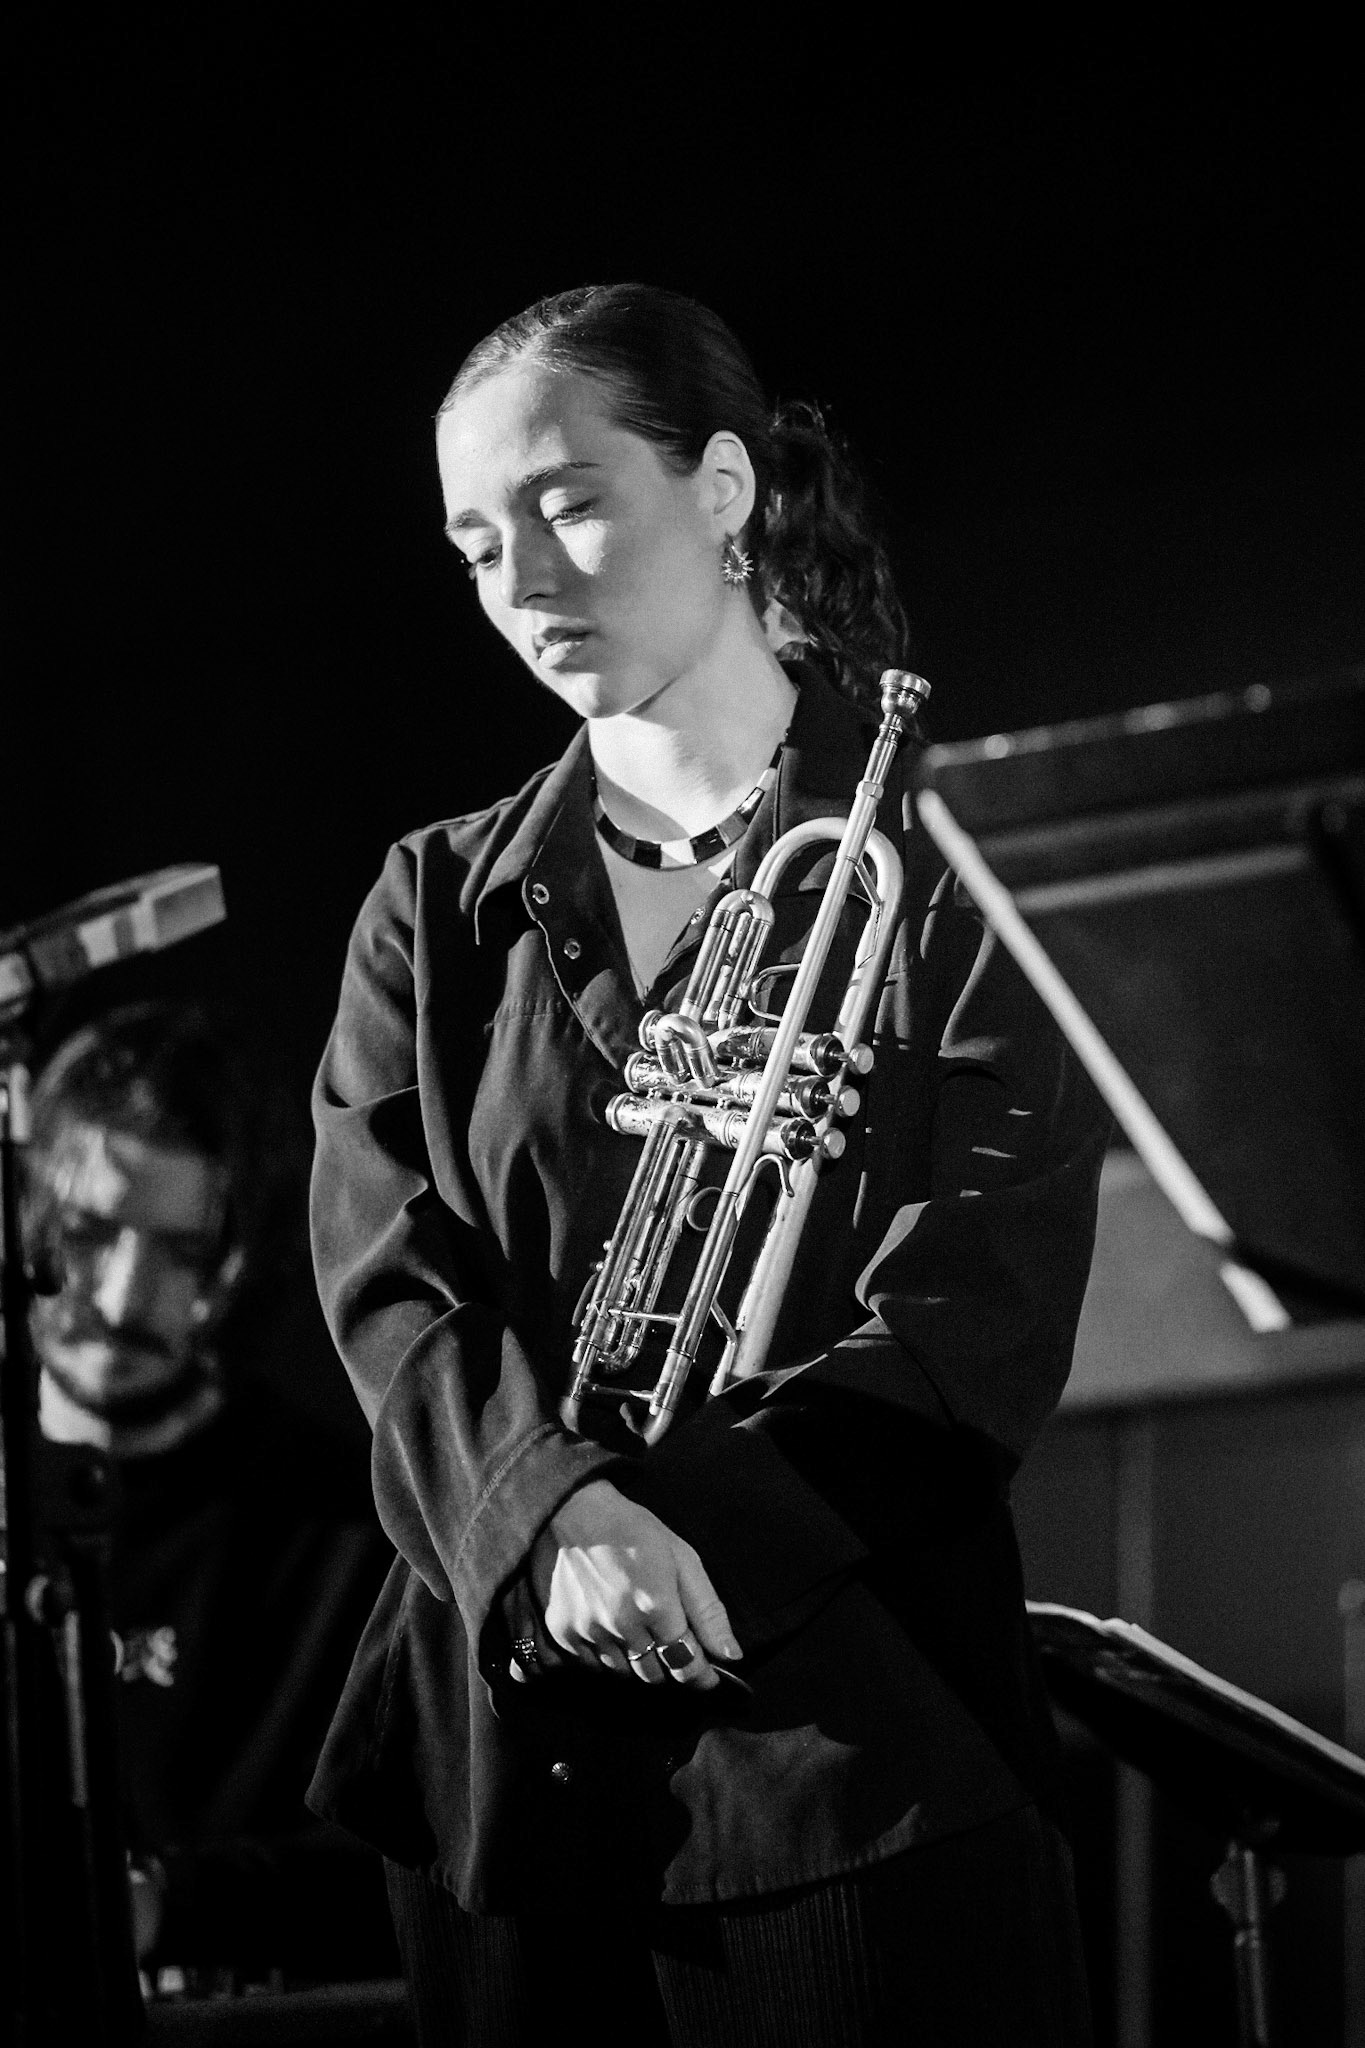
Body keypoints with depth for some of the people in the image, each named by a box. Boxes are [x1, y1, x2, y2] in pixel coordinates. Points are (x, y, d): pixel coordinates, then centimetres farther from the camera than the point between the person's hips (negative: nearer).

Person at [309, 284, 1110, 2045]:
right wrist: (555, 1519, -19)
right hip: (508, 1752, 3)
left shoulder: (936, 862, 3)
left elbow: (982, 1315, -7)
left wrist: (689, 1535, -20)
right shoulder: (440, 910, 14)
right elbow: (390, 1289, 1)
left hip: (858, 1747, -3)